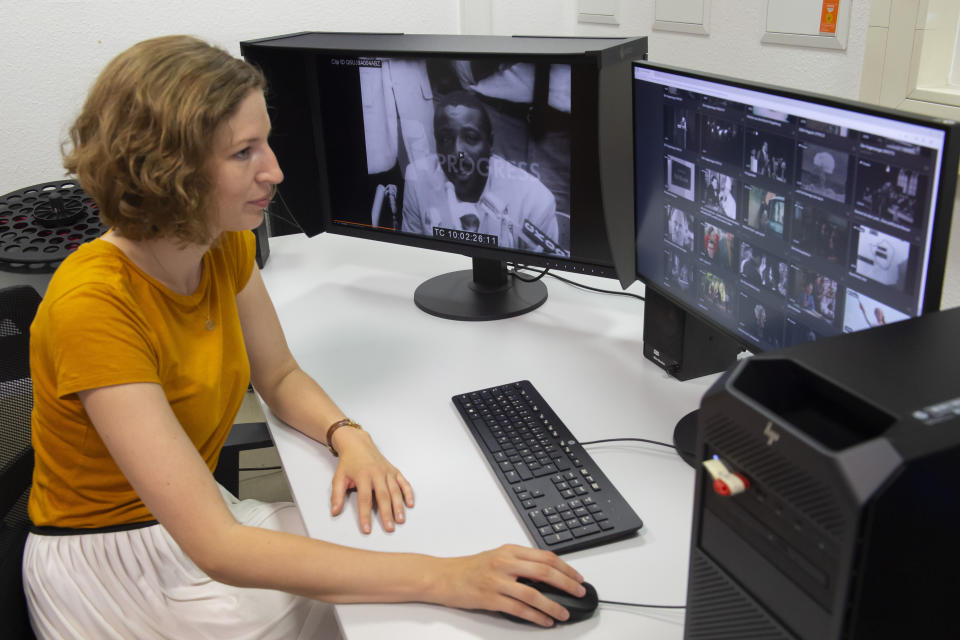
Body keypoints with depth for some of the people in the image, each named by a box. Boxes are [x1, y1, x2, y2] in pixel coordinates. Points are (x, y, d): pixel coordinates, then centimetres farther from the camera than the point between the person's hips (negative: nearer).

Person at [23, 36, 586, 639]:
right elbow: (216, 548, -35)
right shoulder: (93, 304, -31)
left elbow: (280, 376, 9)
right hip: (109, 560, -6)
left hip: (199, 521, 7)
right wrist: (441, 579, -38)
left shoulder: (225, 245, -7)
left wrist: (349, 438, -14)